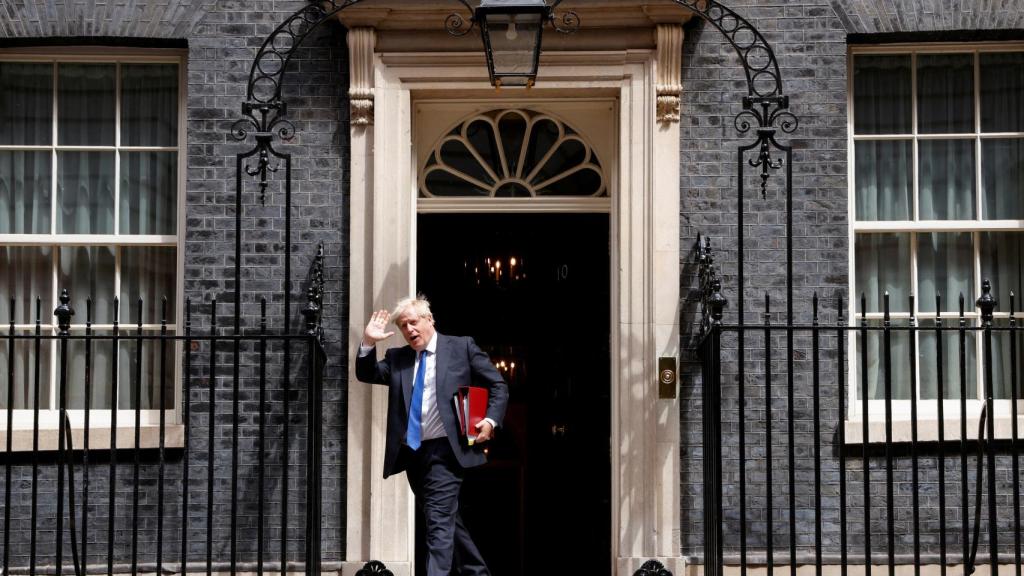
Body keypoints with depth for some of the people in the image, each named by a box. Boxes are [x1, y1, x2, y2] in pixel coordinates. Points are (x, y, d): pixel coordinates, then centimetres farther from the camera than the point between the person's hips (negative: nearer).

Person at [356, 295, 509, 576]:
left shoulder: (461, 347, 2)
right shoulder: (397, 358, 12)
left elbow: (498, 386, 3)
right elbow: (367, 374, 2)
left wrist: (491, 420, -11)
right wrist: (368, 342, -11)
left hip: (444, 450, -5)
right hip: (411, 452, 6)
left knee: (439, 521, -14)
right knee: (447, 521, 15)